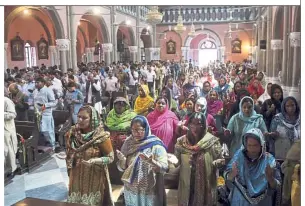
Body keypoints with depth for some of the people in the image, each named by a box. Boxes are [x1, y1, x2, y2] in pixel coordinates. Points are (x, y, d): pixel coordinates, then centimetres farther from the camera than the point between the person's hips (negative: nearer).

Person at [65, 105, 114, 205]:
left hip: (94, 179, -4)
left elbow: (110, 157, -13)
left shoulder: (101, 136, -19)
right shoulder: (72, 133, -4)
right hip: (76, 177, 4)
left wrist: (94, 161, -26)